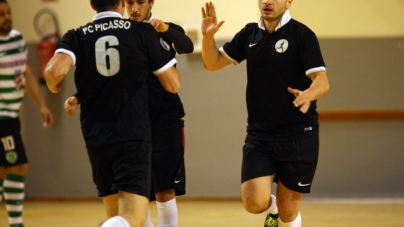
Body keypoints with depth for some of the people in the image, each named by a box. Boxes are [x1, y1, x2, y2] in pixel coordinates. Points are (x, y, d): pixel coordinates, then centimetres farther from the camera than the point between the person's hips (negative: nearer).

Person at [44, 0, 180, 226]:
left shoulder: (77, 37, 3)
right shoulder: (144, 32, 1)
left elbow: (56, 70, -16)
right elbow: (173, 84, 5)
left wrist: (53, 85, 7)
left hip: (96, 138, 4)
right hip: (134, 136, -3)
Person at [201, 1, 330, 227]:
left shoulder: (302, 35, -10)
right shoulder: (250, 34, 5)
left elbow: (322, 80, -17)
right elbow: (213, 63, 11)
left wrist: (309, 94, -40)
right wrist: (208, 36, -9)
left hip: (298, 136, -3)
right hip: (259, 135, 4)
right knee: (254, 202, -10)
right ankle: (273, 209, 25)